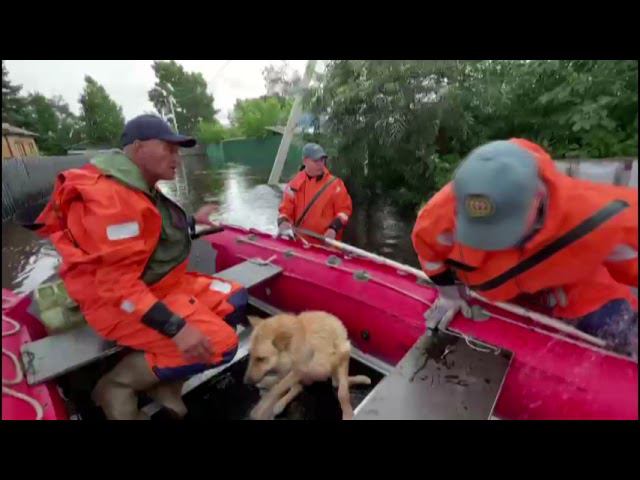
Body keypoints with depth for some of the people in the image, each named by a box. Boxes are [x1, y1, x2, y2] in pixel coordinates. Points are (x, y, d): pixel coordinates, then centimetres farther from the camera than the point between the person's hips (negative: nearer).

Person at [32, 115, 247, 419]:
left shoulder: (141, 188, 9)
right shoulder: (111, 196, -24)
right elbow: (118, 283, -29)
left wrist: (193, 221, 23)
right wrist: (175, 327, -32)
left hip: (159, 285, 10)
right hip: (120, 304, -10)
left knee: (234, 299, 6)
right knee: (221, 344, -21)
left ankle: (165, 382, 8)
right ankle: (116, 387, 2)